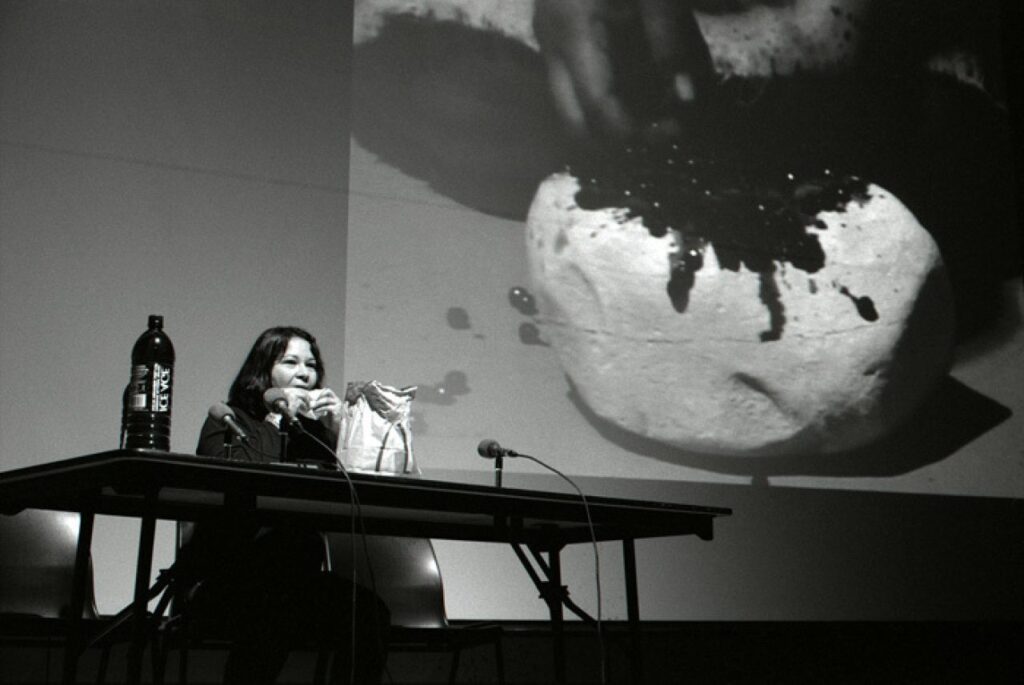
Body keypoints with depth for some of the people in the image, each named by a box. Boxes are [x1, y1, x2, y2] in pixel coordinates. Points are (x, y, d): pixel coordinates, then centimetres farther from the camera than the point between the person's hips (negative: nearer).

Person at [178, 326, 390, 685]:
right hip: (225, 578, -3)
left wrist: (337, 431, -2)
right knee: (275, 608, -36)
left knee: (367, 608, -25)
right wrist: (274, 421, -6)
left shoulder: (314, 430, 18)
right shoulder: (227, 420, 10)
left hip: (297, 578, 3)